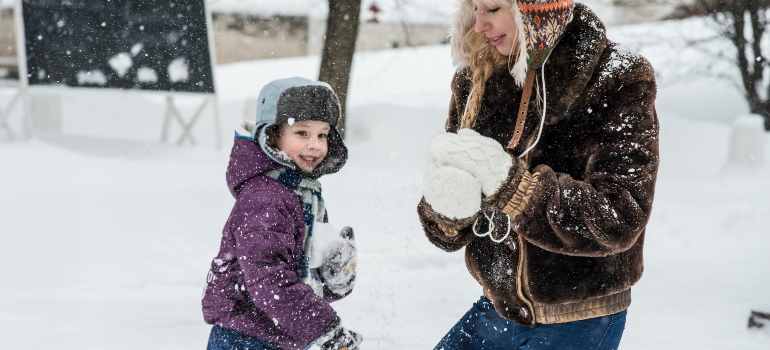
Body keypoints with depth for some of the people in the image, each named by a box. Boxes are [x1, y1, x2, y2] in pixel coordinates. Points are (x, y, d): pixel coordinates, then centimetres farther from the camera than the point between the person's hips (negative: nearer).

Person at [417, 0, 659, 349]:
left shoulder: (619, 80, -16)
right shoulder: (475, 79, -2)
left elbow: (619, 219, -24)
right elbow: (449, 232, -1)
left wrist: (508, 181, -33)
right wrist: (446, 208, -24)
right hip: (500, 305, 5)